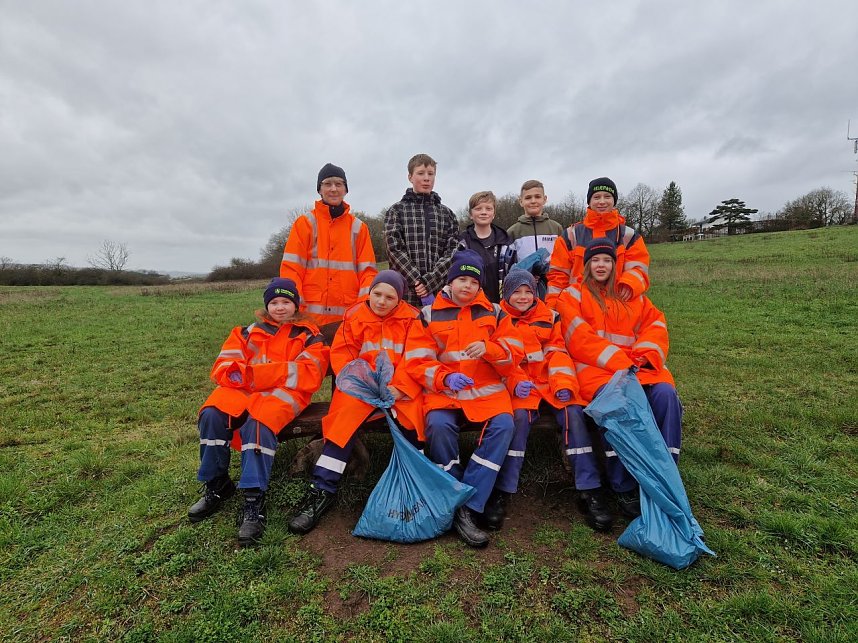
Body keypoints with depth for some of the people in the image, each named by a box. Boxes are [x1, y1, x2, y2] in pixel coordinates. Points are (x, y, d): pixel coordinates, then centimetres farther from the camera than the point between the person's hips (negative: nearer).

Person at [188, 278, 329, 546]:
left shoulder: (308, 336, 10)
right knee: (212, 414, -26)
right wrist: (243, 375, -14)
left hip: (284, 393, -4)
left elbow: (308, 376, -7)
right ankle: (216, 485, -6)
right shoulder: (248, 332, 21)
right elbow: (223, 368, 9)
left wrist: (254, 373, -12)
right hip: (243, 390, 4)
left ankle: (254, 501, -29)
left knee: (258, 421, -35)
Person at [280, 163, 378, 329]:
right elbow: (291, 268, 1)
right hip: (311, 313, -1)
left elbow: (367, 270, 7)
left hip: (348, 314, 1)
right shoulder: (305, 223, 8)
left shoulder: (358, 227, 13)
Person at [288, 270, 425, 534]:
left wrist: (399, 388, -20)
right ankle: (322, 491, -15)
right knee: (345, 417, -24)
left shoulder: (411, 318, 1)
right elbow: (341, 355, 0)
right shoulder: (355, 316, 4)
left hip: (401, 387, 0)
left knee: (413, 417, -28)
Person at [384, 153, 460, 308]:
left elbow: (453, 251, 3)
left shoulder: (446, 213, 13)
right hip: (405, 293, -2)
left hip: (440, 292, 2)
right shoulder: (396, 210, 7)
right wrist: (418, 282, -13)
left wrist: (430, 281, -11)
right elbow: (395, 249, -4)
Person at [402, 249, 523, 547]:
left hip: (487, 390, 2)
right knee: (439, 425, -31)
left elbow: (515, 351, 6)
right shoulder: (429, 314, 7)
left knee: (503, 425, -26)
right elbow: (416, 361, 0)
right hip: (443, 391, -1)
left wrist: (488, 348, -15)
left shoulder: (494, 312, 13)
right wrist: (445, 377, -18)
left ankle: (469, 509, -19)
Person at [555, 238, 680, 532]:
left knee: (666, 394, -26)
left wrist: (644, 356, -10)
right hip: (593, 368, -4)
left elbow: (655, 325, 12)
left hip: (636, 366, 4)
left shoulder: (633, 297, 24)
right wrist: (618, 362, -16)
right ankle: (624, 487, -21)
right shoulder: (573, 295, 10)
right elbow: (581, 339, -4)